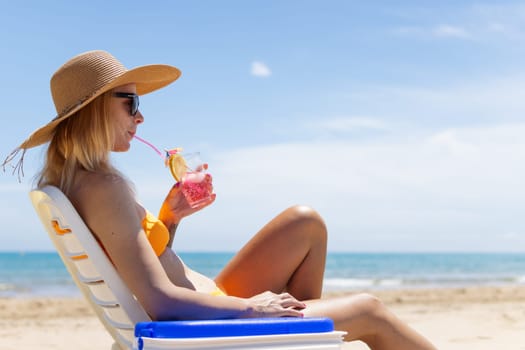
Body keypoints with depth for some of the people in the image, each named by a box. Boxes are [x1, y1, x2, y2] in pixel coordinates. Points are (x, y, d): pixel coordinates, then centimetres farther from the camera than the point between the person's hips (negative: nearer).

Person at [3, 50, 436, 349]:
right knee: (368, 311, 1)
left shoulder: (73, 181, 7)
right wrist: (250, 306, -17)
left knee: (306, 222, 12)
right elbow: (160, 300, -29)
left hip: (209, 306, 10)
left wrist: (169, 216, 0)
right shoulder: (102, 186, -23)